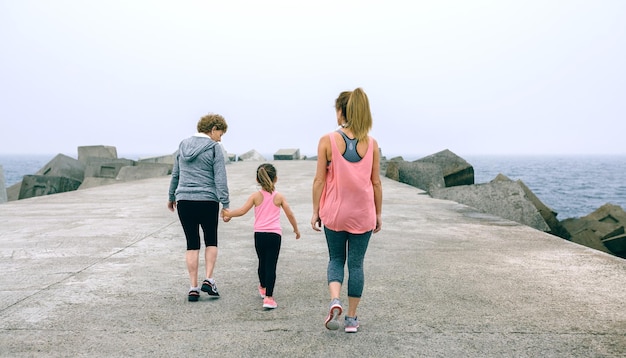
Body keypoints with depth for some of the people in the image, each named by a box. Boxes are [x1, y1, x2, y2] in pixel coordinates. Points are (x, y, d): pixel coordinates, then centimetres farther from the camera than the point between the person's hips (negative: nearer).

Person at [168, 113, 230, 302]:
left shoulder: (183, 145, 11)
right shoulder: (214, 147, -5)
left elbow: (175, 174, 18)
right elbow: (220, 179, -11)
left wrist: (172, 197, 28)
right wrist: (226, 204, -10)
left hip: (184, 200, 4)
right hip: (207, 201, -4)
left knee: (192, 243, 9)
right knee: (211, 240, 14)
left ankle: (193, 287, 7)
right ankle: (209, 279, 2)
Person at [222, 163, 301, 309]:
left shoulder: (256, 196, 2)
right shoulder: (279, 197, 3)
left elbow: (242, 211, -3)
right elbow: (290, 214, 6)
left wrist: (228, 214, 13)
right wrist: (296, 229, 20)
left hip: (259, 234, 2)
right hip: (275, 234, -2)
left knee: (262, 262, 21)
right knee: (271, 266, -4)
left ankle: (263, 288, 43)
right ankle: (268, 297, -11)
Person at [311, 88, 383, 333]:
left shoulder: (328, 141, -7)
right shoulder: (371, 144, -1)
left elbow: (319, 179, -6)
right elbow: (376, 182, 2)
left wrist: (315, 211, 2)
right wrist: (378, 213, 11)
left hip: (334, 212, -1)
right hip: (363, 213, 1)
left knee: (336, 259, 17)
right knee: (356, 264, 11)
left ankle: (335, 301, -7)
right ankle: (351, 319, 16)